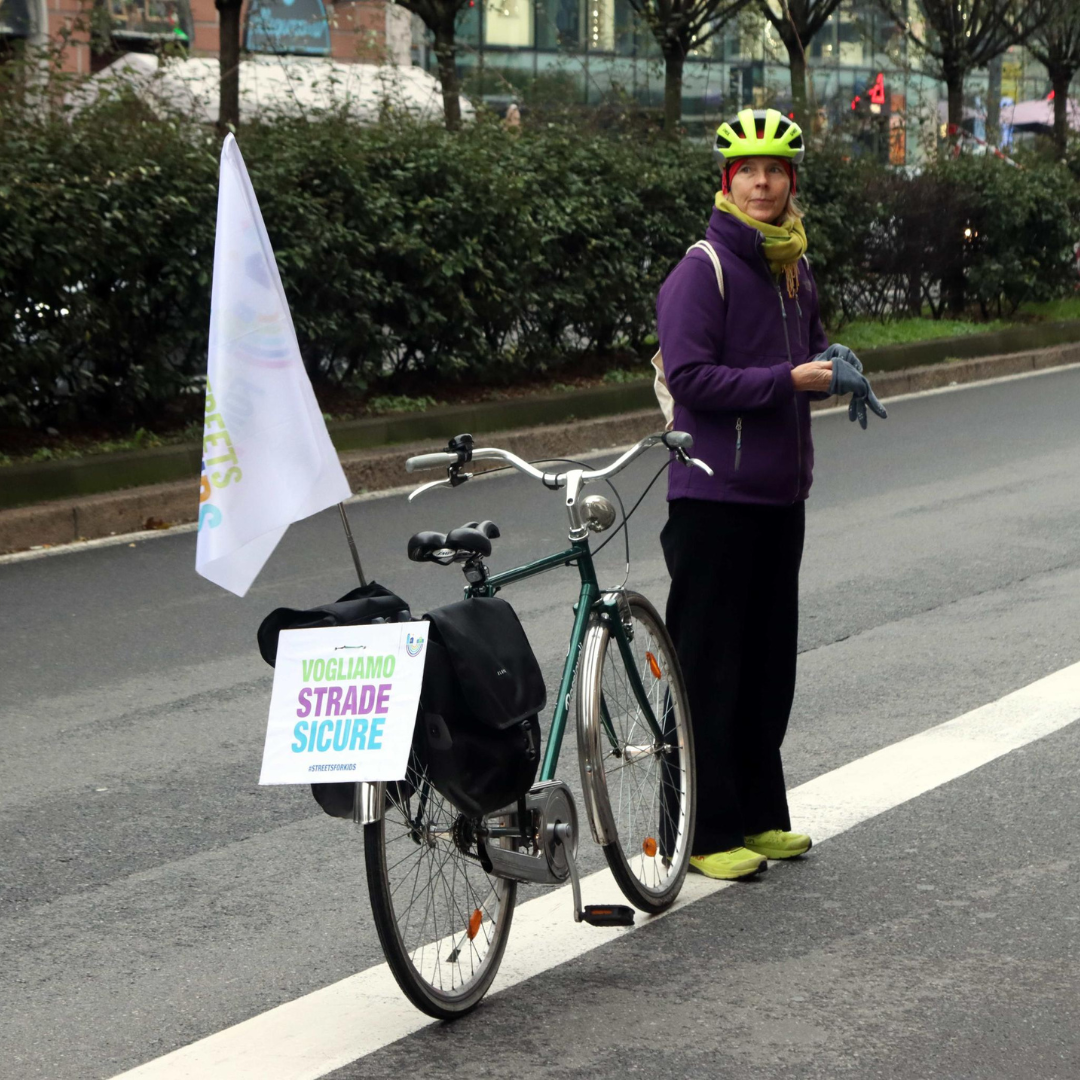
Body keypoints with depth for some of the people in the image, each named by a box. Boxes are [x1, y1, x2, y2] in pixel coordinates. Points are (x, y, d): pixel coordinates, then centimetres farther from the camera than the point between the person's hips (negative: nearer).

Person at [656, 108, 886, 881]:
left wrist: (834, 366, 1)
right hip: (715, 496, -8)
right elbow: (690, 377, -19)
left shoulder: (794, 268, 13)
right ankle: (708, 832, 3)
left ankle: (759, 815, 24)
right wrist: (787, 381, -22)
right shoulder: (703, 270, -12)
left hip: (781, 493, 8)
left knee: (770, 659, 14)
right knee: (711, 669, -3)